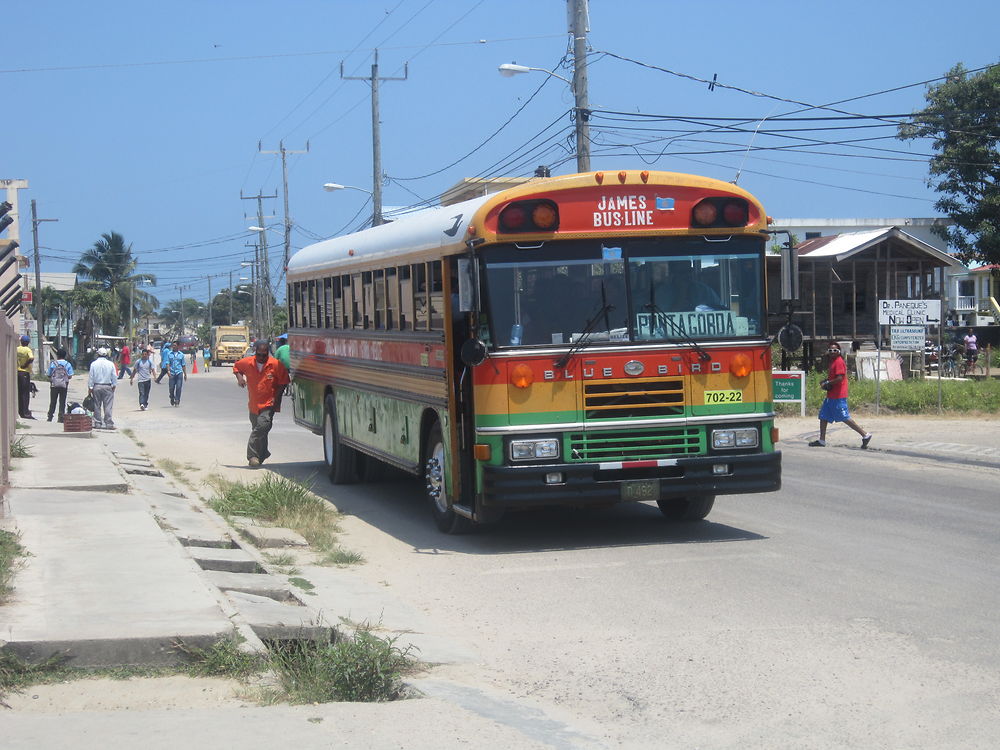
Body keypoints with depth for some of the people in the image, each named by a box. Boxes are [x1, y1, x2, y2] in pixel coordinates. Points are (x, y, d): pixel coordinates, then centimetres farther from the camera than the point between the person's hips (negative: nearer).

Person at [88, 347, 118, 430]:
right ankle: (109, 423, -5)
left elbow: (91, 377, 0)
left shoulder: (93, 364, -2)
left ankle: (98, 423, 8)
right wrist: (113, 386, 11)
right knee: (108, 406, -1)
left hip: (96, 386, 1)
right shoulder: (111, 364, -2)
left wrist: (90, 387, 5)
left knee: (97, 406, 7)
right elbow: (114, 376, 0)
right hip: (107, 387, -1)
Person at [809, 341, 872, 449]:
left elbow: (839, 378, -23)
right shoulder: (833, 361, 16)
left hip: (838, 396, -10)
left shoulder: (839, 362, -14)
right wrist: (826, 382, 8)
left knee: (845, 418, -9)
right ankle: (822, 441, 16)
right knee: (823, 416, 11)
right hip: (831, 396, 10)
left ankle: (865, 435, -5)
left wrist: (827, 383, -13)